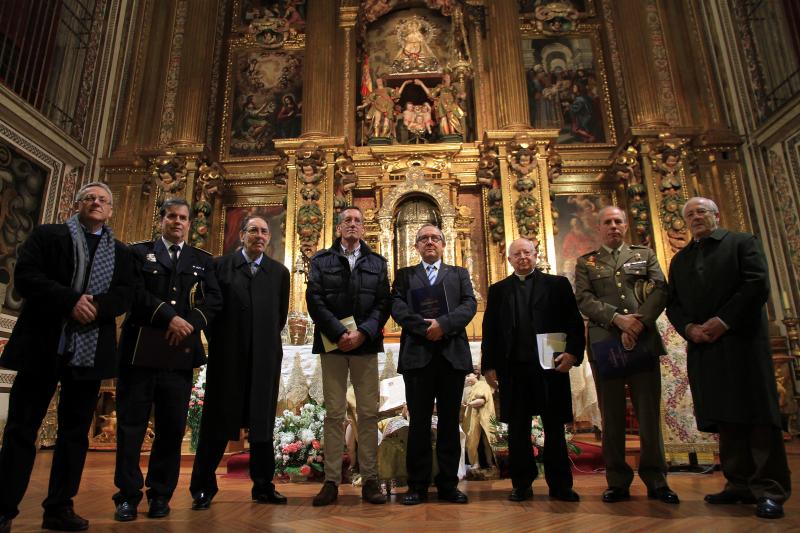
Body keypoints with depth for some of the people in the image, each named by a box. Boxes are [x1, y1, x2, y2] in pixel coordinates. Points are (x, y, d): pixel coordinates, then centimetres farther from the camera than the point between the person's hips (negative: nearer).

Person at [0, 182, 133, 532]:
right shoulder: (46, 235, 9)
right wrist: (70, 300, -18)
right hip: (43, 346, -2)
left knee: (75, 432, 7)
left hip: (90, 351, 2)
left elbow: (123, 295, 4)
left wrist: (95, 306, -17)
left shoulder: (120, 252, 15)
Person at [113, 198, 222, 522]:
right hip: (140, 349, -1)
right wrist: (170, 318, -17)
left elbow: (213, 300, 3)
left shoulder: (202, 260, 14)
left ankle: (160, 495, 17)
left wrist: (190, 323, -14)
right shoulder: (138, 252, 9)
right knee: (131, 424, 3)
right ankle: (128, 495, 14)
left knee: (172, 428, 5)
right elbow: (134, 293, -7)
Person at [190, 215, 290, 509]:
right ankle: (203, 488, 18)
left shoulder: (279, 272, 7)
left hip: (265, 358, 2)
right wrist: (217, 340, 5)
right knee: (217, 422, 7)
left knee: (262, 423, 8)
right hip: (227, 357, -1)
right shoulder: (220, 265, 2)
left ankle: (263, 486, 19)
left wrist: (267, 340, 10)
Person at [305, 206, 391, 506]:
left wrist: (362, 333, -12)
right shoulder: (322, 260, 10)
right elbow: (314, 300, -1)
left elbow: (383, 303, 3)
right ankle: (331, 481, 9)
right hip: (332, 343, -1)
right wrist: (339, 334, -12)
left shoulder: (377, 262, 13)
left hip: (366, 344, 1)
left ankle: (370, 480, 10)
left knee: (368, 413, 2)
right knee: (334, 413, 3)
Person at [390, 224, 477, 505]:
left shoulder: (459, 274, 17)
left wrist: (443, 324, -15)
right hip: (417, 354, -1)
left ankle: (448, 484, 15)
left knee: (450, 422, 6)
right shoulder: (404, 275, 15)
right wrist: (424, 327, -15)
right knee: (419, 422, 3)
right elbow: (397, 305, -1)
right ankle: (417, 485, 11)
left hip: (453, 354, 1)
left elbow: (469, 304, 1)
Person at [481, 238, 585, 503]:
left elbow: (574, 322, 2)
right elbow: (489, 330, 8)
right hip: (513, 368, 1)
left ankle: (560, 484, 18)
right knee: (517, 429, 7)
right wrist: (489, 365, 1)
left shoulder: (558, 284, 8)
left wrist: (573, 352, -13)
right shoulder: (498, 290, 12)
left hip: (551, 365, -1)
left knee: (554, 427, 7)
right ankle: (522, 484, 17)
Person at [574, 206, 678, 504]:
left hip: (644, 342, 1)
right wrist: (618, 319, -15)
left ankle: (656, 480, 13)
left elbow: (661, 290, 3)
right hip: (604, 344, -1)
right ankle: (618, 482, 10)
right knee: (612, 416, 3)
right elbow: (584, 300, -1)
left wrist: (639, 323, -12)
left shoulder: (645, 255, 16)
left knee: (649, 413, 3)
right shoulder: (586, 262, 12)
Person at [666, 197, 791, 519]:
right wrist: (688, 328, -6)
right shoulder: (679, 260, 20)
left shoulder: (743, 242, 7)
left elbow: (758, 284, -8)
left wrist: (723, 321, -15)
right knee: (724, 418, 5)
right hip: (702, 347, 5)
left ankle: (770, 490, 3)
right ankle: (739, 485, 12)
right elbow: (673, 304, 14)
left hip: (742, 341, -4)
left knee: (757, 414, -3)